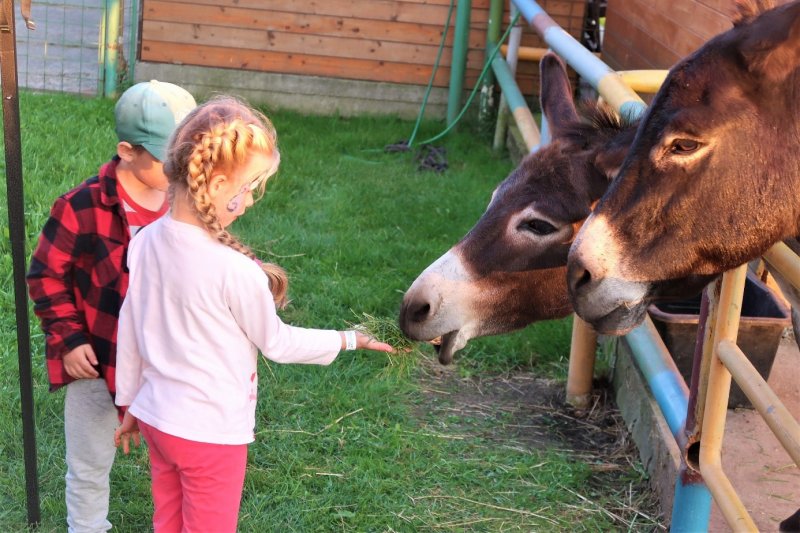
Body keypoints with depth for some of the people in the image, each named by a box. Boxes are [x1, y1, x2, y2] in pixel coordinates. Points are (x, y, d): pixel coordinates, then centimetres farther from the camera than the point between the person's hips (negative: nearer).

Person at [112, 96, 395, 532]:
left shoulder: (144, 242, -8)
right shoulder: (236, 272, -27)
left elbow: (129, 329, 4)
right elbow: (277, 343, -11)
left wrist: (129, 403, 17)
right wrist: (348, 340, 4)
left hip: (155, 417, 6)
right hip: (211, 433, -6)